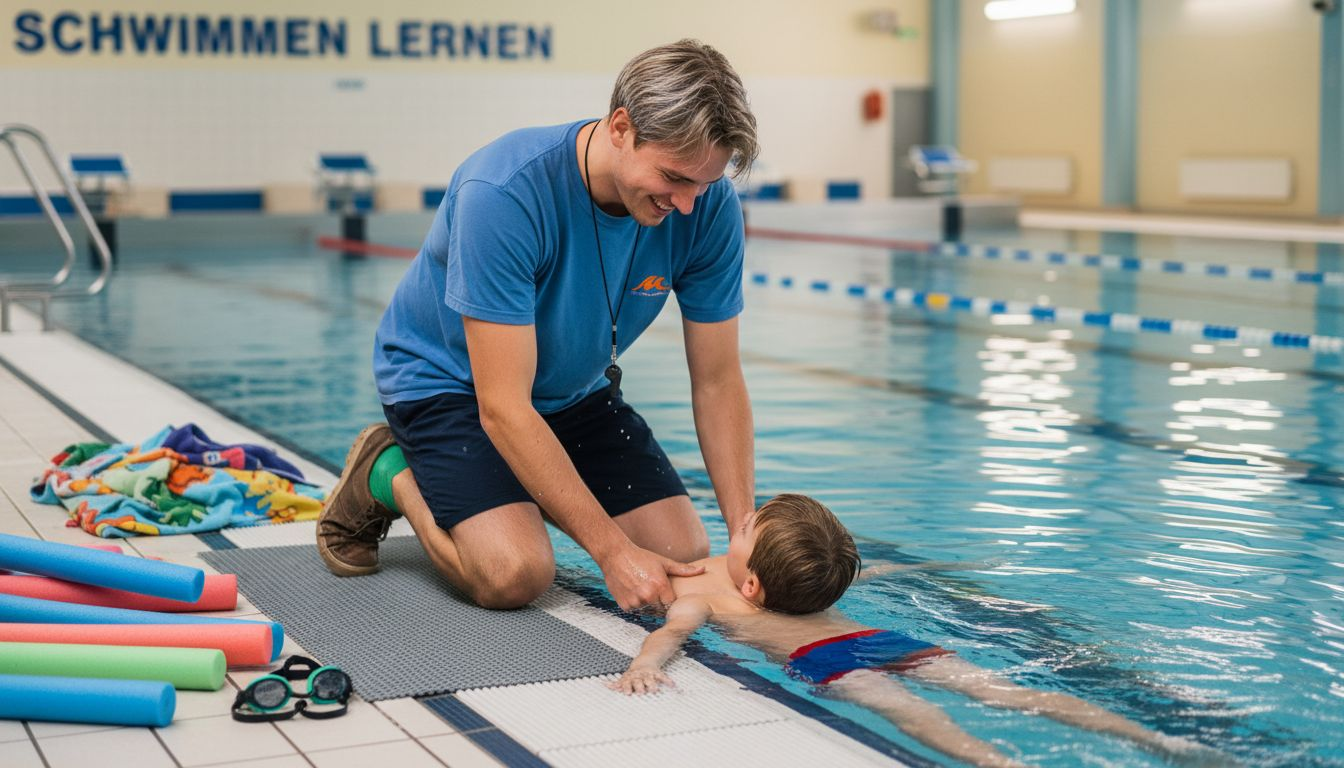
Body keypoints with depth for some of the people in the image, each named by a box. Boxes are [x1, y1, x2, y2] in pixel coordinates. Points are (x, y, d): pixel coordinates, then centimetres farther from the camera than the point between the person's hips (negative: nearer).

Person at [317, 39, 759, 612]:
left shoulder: (707, 205, -19)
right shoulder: (503, 193, -35)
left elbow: (717, 382, -10)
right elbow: (503, 409, -34)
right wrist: (613, 550, -36)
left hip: (572, 389, 6)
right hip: (445, 377, -5)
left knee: (684, 556, -8)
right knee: (513, 575, -27)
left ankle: (528, 489, 17)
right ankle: (390, 475, 4)